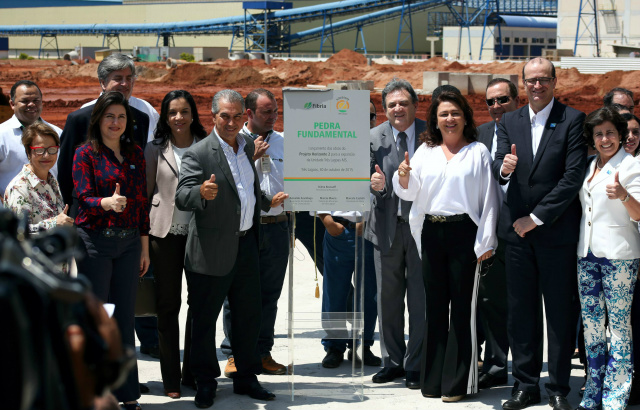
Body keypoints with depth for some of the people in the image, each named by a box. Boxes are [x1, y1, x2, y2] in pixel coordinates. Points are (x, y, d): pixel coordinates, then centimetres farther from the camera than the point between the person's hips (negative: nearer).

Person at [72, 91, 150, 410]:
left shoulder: (135, 154, 11)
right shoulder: (86, 154, -3)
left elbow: (142, 202, 13)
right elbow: (84, 199, -12)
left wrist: (144, 248, 11)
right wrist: (108, 202, -33)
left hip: (128, 243, 4)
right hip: (95, 240, -4)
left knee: (124, 319, 7)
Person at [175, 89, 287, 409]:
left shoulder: (247, 146, 10)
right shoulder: (198, 154, -14)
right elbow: (181, 198, -25)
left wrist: (266, 202, 29)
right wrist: (202, 193, -44)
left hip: (246, 244, 7)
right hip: (212, 250, -6)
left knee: (249, 316, 14)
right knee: (204, 319, 4)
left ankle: (246, 378, 27)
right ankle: (205, 383, 18)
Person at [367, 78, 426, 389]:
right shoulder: (374, 138, 2)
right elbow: (369, 178, 0)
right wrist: (374, 184, -22)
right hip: (387, 226, 2)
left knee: (420, 299, 1)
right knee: (388, 299, 10)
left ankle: (416, 365, 11)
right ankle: (392, 361, 23)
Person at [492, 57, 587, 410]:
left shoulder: (573, 120, -3)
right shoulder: (509, 122, 11)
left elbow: (573, 177, -10)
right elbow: (498, 170, 3)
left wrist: (536, 217, -11)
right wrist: (504, 168, -22)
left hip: (556, 231, -4)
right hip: (517, 230, 4)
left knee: (561, 313, 2)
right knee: (520, 312, 7)